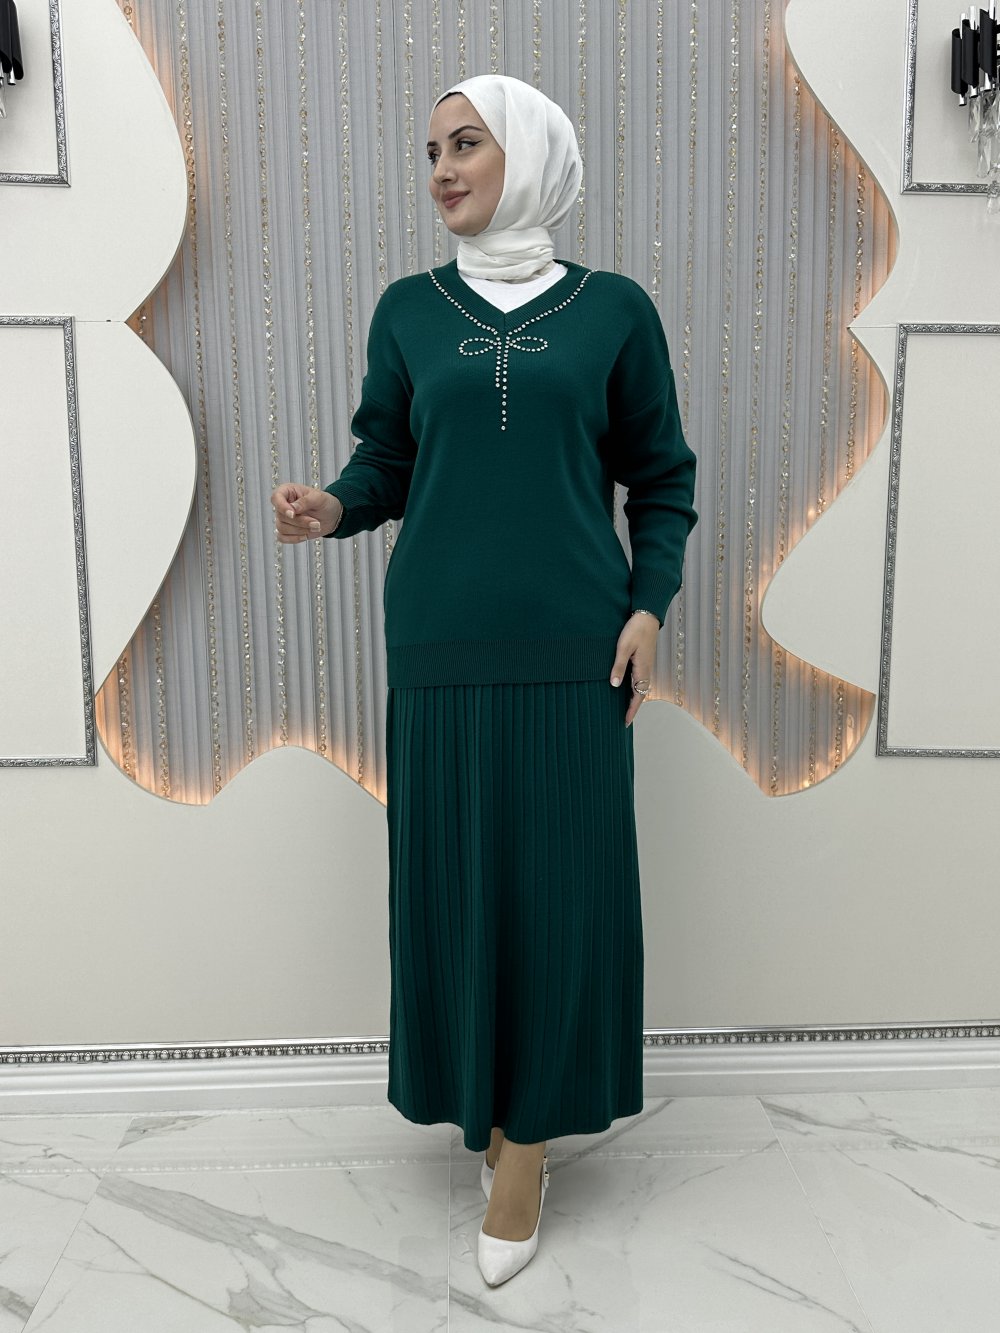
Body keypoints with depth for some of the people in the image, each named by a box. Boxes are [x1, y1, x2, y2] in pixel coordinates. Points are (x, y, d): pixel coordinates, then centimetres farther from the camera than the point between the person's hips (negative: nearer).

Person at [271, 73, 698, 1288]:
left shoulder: (614, 309, 6)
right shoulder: (409, 308, 10)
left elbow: (661, 478, 8)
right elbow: (385, 459, 10)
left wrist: (649, 604, -4)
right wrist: (332, 507, -11)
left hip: (570, 643, -1)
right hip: (441, 639, 1)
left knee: (560, 878, 3)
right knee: (456, 872, 5)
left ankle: (529, 1132, 21)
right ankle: (490, 1101, 28)